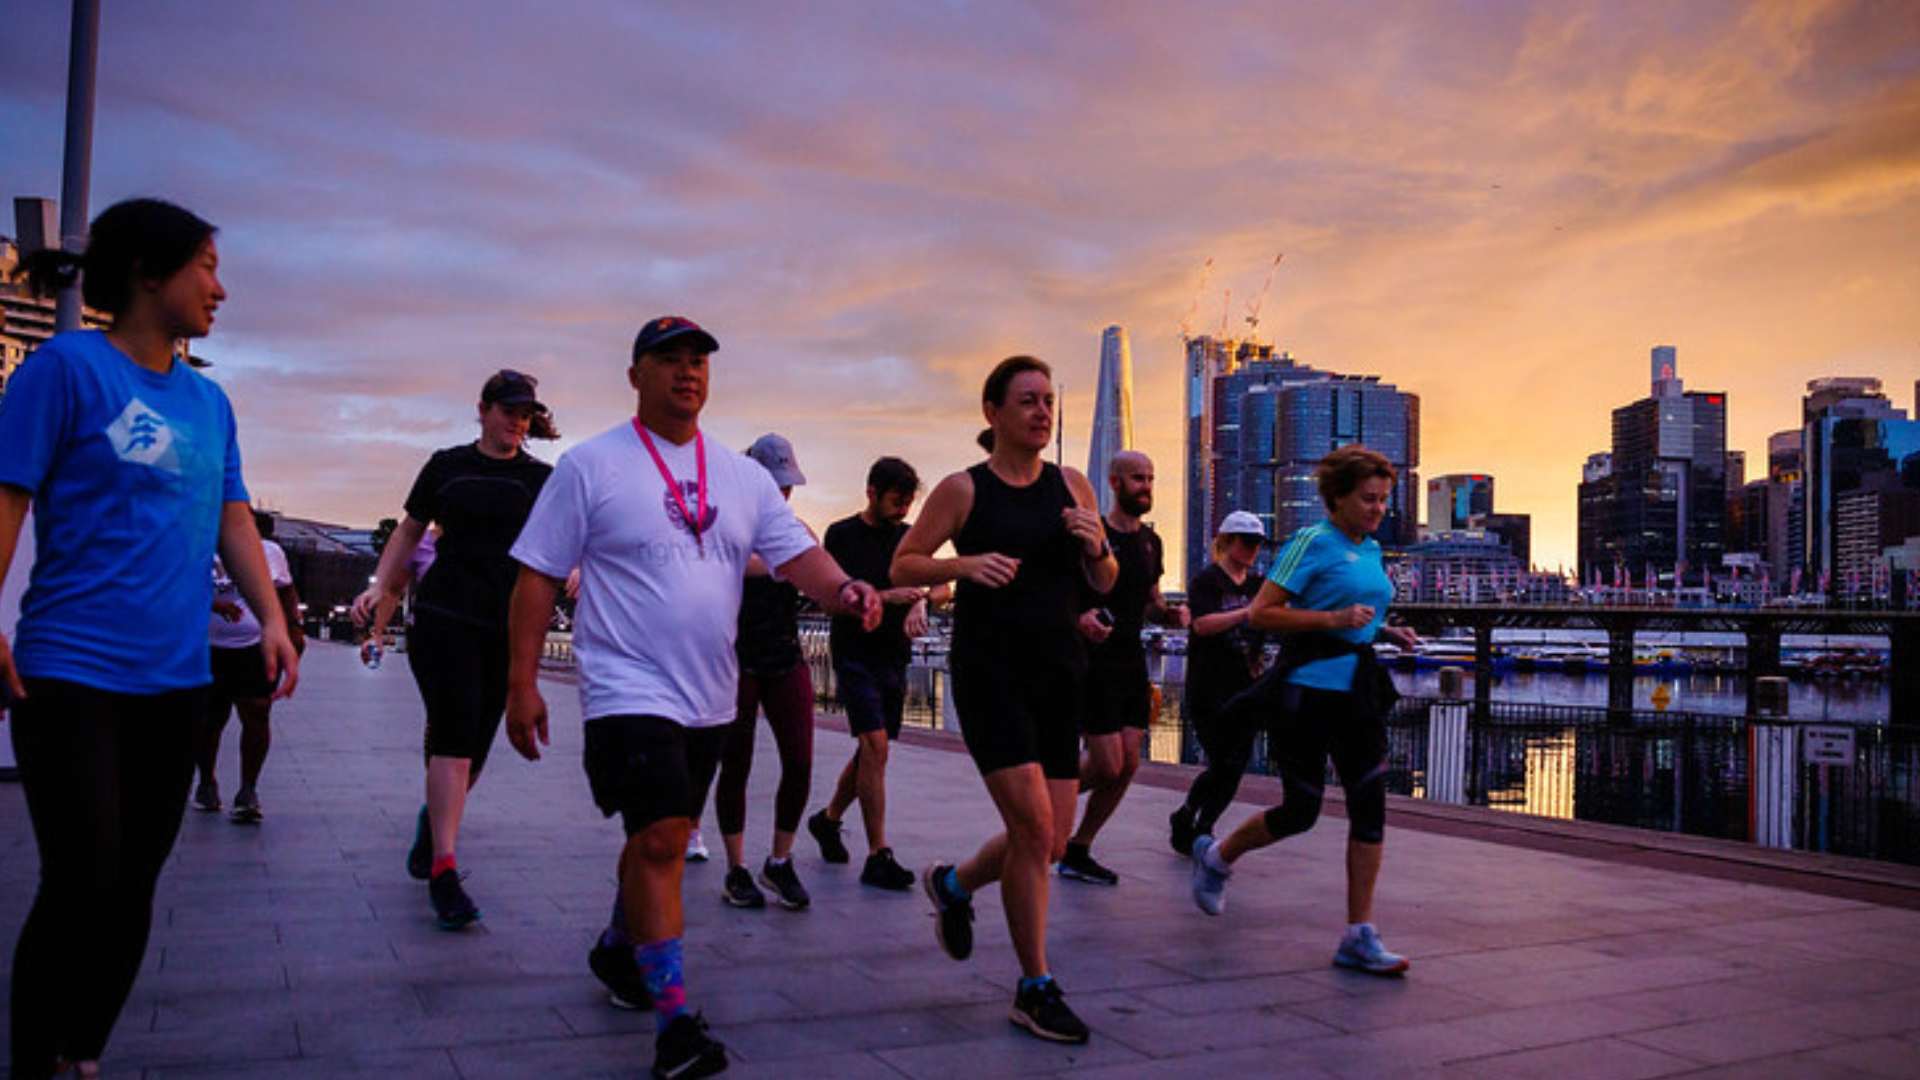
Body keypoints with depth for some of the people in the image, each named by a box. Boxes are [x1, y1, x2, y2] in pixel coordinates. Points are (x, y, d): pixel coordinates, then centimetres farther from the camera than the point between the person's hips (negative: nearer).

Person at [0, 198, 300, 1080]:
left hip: (175, 679, 6)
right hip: (72, 673, -6)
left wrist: (271, 617, 2)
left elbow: (231, 519, 14)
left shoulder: (209, 401, 13)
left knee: (134, 885, 10)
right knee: (82, 881, -7)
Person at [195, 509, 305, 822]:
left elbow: (287, 592, 19)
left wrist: (294, 628, 10)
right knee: (210, 719, 8)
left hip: (258, 647, 1)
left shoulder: (270, 552, 9)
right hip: (210, 649, -1)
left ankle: (248, 791, 1)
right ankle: (207, 783, 28)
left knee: (257, 716, -7)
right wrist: (214, 603, -29)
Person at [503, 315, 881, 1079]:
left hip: (710, 699, 6)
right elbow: (537, 576, -5)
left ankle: (618, 949, 43)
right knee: (660, 840, -14)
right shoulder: (591, 466, -5)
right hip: (630, 691, -6)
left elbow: (796, 553, -1)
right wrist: (523, 684, -9)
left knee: (663, 837, 19)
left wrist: (844, 589, -24)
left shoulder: (743, 476, 8)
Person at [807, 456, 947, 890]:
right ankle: (878, 857, -11)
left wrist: (922, 601, -16)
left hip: (895, 658, 6)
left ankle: (828, 819, 34)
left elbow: (941, 586, 6)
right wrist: (888, 597, -21)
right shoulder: (842, 535, -4)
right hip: (855, 655, -6)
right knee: (875, 746, -14)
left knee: (871, 751, 11)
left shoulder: (908, 536, 11)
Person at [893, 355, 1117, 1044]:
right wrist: (964, 564, -17)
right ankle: (1035, 991, 4)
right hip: (989, 670, -5)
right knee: (1033, 826, -13)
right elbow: (903, 566, 1)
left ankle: (954, 884, 36)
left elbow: (1104, 584, 12)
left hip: (1058, 673, 5)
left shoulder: (1071, 486, 10)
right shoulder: (963, 490, -1)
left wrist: (1097, 548, -10)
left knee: (1052, 842, 6)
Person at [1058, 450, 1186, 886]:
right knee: (1108, 767, -10)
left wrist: (1169, 613, 1)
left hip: (1131, 662, 7)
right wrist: (1079, 619, -28)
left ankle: (1077, 853, 17)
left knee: (1128, 766, 4)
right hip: (1092, 660, -7)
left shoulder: (1150, 540, 13)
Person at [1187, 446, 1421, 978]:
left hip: (1358, 691, 7)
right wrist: (1335, 619, -23)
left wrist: (1387, 630, 9)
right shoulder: (1312, 542, -10)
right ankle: (1216, 856, 28)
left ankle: (1359, 935, 5)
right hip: (1309, 690, -7)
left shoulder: (1371, 550, 14)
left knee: (1370, 806, -1)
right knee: (1301, 811, 0)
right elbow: (1260, 614, -15)